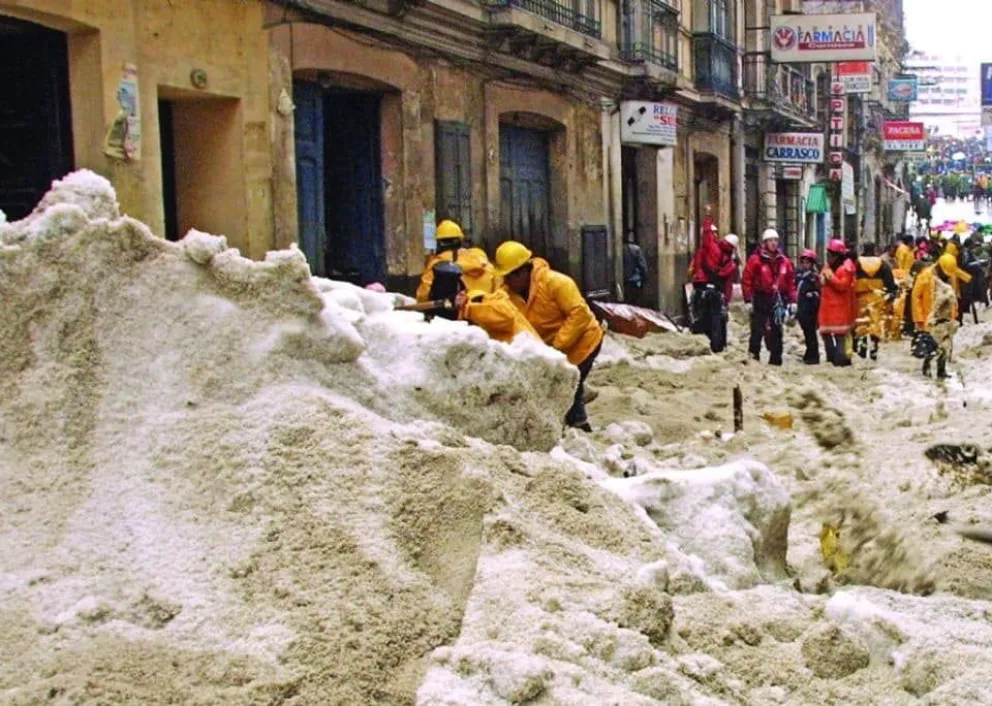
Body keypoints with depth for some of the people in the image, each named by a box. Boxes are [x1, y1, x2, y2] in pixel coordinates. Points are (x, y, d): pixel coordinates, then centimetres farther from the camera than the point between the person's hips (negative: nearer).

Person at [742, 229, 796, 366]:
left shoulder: (784, 261, 8)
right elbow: (746, 280, -8)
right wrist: (748, 300, -13)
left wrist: (792, 300, 6)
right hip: (761, 299, -4)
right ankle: (753, 357, 2)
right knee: (757, 330, -5)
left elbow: (791, 281, 11)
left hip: (778, 300, 4)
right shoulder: (755, 260, -6)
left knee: (776, 331, 8)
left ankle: (776, 359, 14)